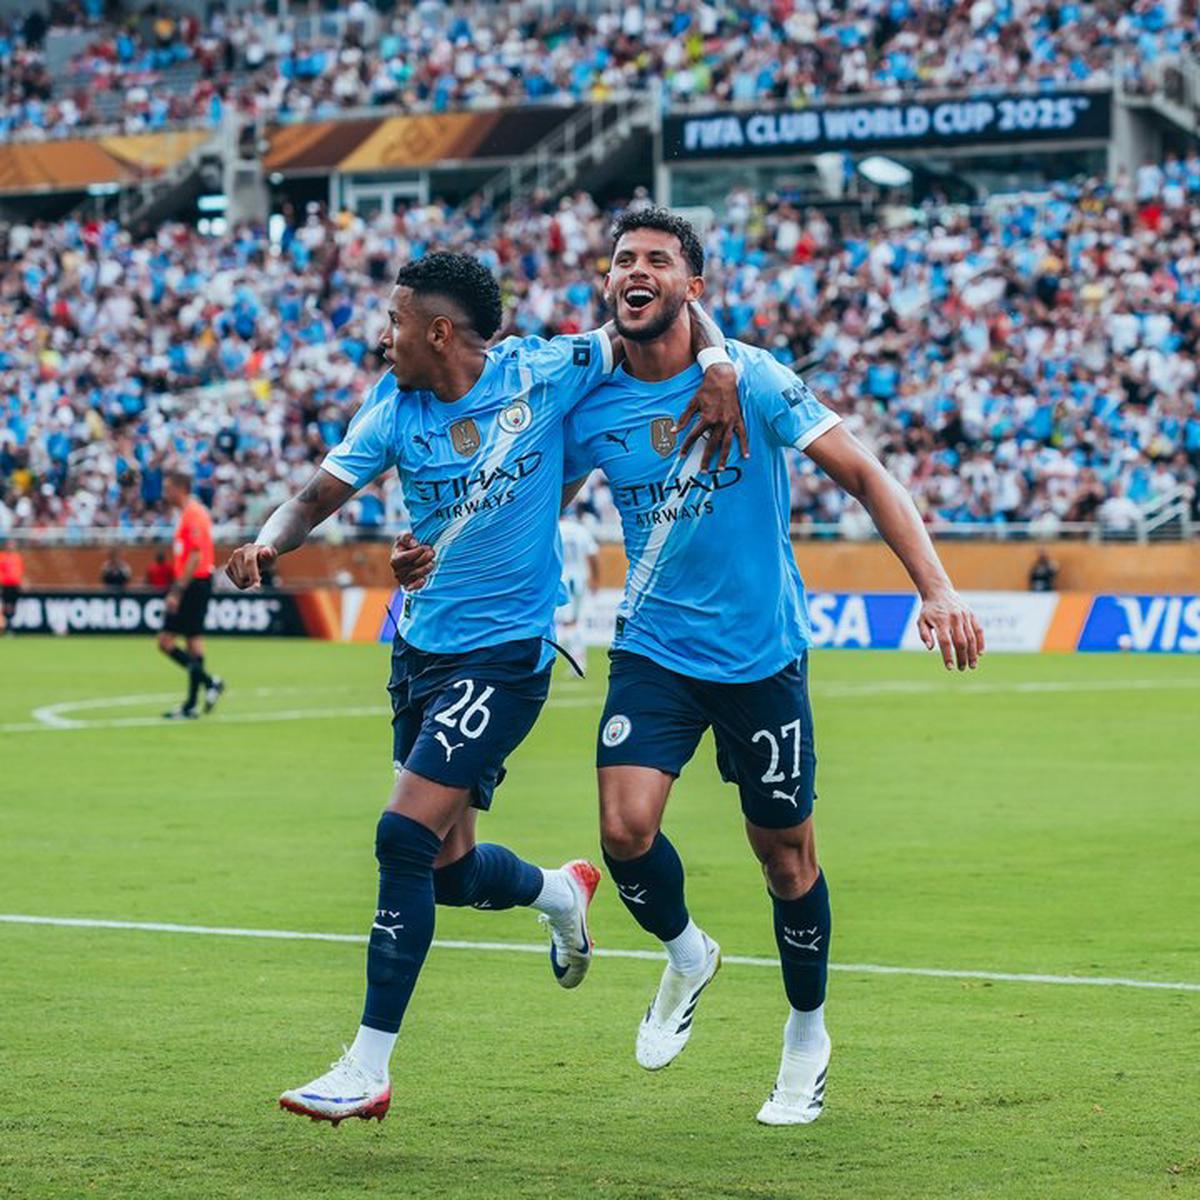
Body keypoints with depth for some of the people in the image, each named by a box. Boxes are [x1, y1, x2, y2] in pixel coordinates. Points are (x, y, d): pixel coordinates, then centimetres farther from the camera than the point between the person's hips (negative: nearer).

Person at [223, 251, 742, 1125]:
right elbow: (317, 498, -2)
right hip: (421, 650, 6)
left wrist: (717, 370, -15)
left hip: (503, 653, -6)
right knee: (447, 868, 12)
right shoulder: (394, 407, 0)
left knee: (406, 837, -16)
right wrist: (268, 544, -23)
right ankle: (561, 891, 47)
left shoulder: (541, 372, -10)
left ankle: (368, 1069, -10)